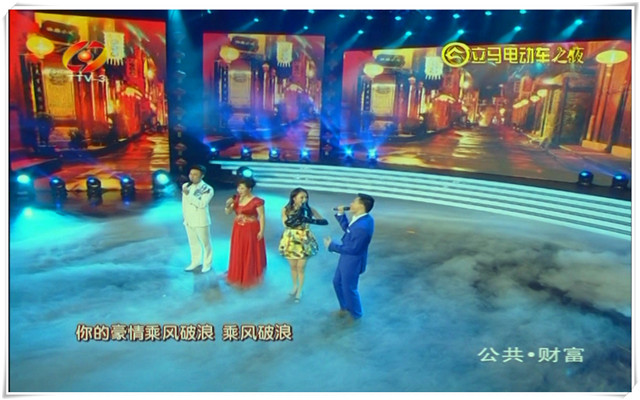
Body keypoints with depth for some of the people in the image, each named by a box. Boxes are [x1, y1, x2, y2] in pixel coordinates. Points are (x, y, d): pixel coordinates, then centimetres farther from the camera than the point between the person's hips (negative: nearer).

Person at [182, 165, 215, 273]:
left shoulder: (207, 189, -15)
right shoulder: (186, 186, 3)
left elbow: (202, 204, -27)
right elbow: (184, 203, 12)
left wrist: (189, 194, -29)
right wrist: (185, 217, 13)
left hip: (200, 221, -5)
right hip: (188, 220, 5)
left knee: (205, 243, 7)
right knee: (193, 242, 17)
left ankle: (207, 263, 22)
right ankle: (195, 261, 33)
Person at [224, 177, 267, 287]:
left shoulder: (256, 201, -16)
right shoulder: (237, 199, 3)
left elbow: (261, 217, -13)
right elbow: (228, 212, 7)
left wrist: (261, 231, -16)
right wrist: (228, 205, -13)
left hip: (251, 230, -6)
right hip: (238, 230, 6)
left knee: (251, 254, 5)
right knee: (238, 254, 15)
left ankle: (251, 277, 19)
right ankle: (238, 276, 30)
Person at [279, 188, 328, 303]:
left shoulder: (309, 210, -12)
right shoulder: (286, 209, -10)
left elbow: (325, 221, -15)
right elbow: (286, 223, -23)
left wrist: (311, 220, -32)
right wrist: (298, 214, -31)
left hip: (304, 241, -1)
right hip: (290, 240, 1)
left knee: (300, 267, 7)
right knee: (293, 266, 16)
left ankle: (300, 290, 27)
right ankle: (295, 286, 41)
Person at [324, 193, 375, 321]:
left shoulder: (362, 227, -35)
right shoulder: (363, 218, -3)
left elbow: (352, 248, -28)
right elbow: (347, 229, 12)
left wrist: (332, 245, -18)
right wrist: (341, 214, -1)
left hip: (352, 262, -10)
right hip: (347, 259, 10)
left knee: (349, 288, 12)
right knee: (337, 282, 26)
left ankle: (355, 314, 37)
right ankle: (345, 306, 48)